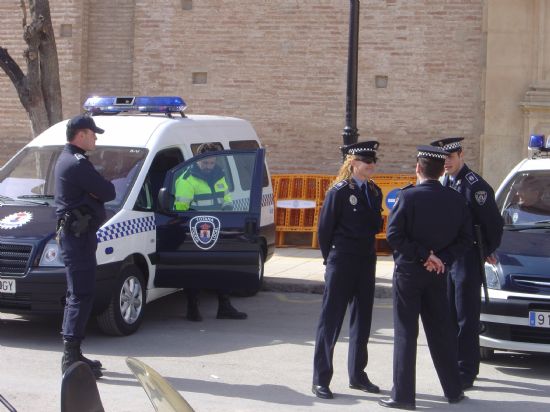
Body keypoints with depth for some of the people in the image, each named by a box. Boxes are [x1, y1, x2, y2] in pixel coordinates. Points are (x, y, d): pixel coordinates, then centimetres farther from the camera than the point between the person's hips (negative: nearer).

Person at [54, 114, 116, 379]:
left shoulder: (66, 160, 18)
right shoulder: (77, 163, -17)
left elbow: (99, 192, 16)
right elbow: (108, 192, -17)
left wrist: (93, 191, -1)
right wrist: (97, 190, -2)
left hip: (73, 234, 11)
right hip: (78, 235, -11)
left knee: (77, 295, 15)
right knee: (81, 296, -10)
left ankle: (72, 355, 21)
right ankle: (71, 357, -10)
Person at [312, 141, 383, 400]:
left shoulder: (374, 192, 9)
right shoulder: (339, 191, -10)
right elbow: (325, 228, -6)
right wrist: (331, 259, 1)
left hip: (366, 262, 7)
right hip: (341, 264, -7)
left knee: (362, 319, 12)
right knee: (331, 320, -3)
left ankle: (357, 375, 23)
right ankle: (320, 379, 1)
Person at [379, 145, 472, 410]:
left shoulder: (408, 196, -14)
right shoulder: (455, 200, 1)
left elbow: (394, 235, -18)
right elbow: (465, 238, 2)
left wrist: (424, 254, -12)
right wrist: (441, 259, -4)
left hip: (408, 272, -4)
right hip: (437, 275, 4)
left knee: (405, 333, 1)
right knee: (441, 331, 15)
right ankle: (454, 390, 21)